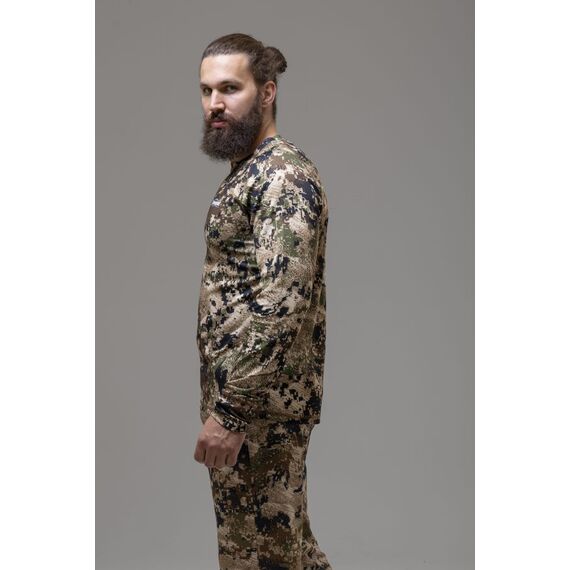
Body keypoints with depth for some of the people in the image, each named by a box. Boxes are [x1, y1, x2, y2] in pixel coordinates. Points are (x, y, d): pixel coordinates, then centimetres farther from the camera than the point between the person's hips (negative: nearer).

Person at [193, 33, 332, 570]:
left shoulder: (284, 177, -17)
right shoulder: (248, 172, 14)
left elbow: (281, 304, -26)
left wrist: (230, 410, -26)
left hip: (261, 404, -10)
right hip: (237, 388, 10)